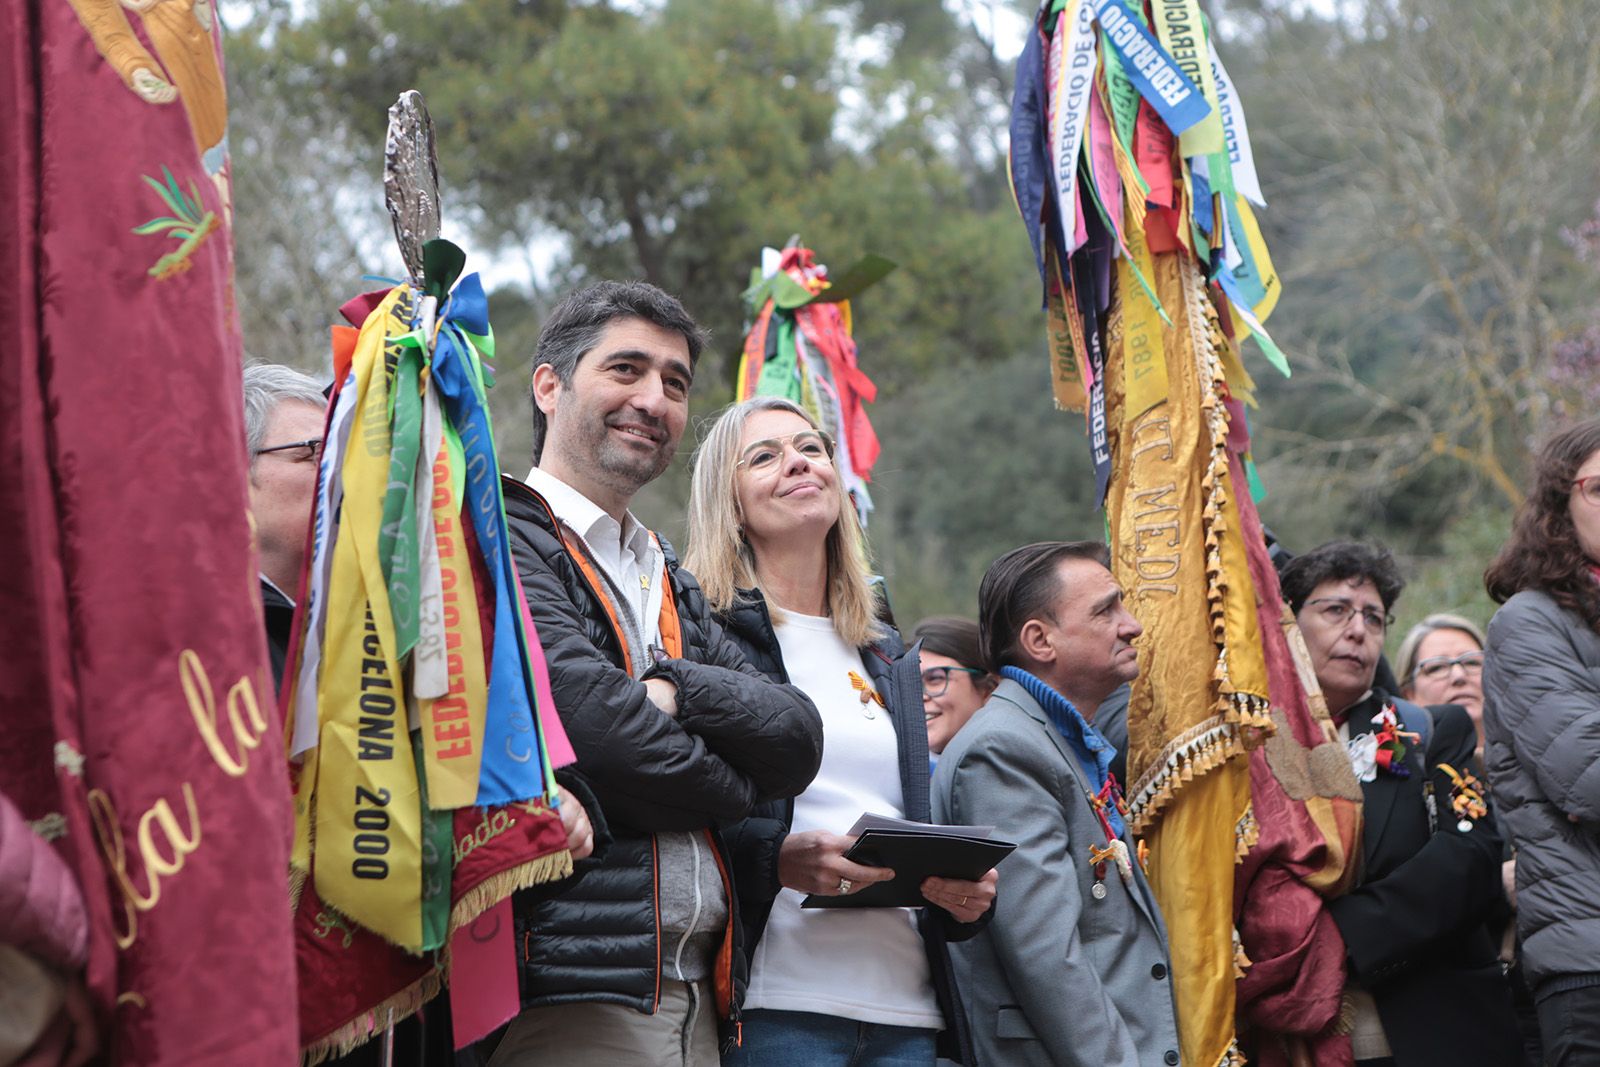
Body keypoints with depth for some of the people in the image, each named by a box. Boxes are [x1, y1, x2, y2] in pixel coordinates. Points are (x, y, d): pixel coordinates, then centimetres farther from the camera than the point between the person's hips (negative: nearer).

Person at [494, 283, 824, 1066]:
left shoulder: (671, 584, 23)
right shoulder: (503, 545, -5)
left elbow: (797, 742, 10)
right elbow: (598, 730, -17)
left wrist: (674, 690, -9)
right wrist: (732, 787, 2)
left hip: (698, 993, 8)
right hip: (573, 993, -8)